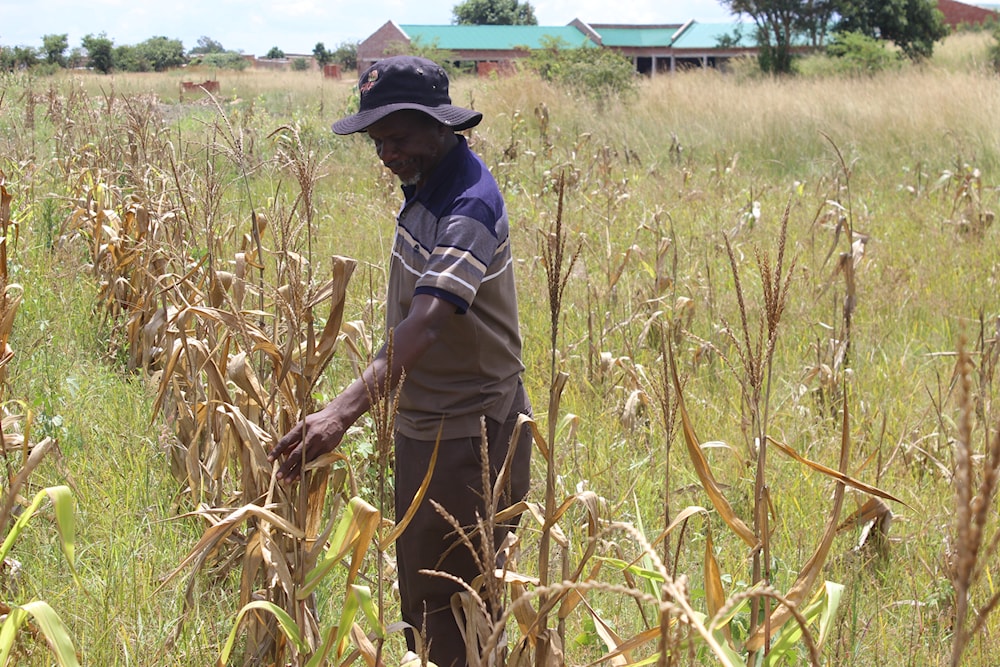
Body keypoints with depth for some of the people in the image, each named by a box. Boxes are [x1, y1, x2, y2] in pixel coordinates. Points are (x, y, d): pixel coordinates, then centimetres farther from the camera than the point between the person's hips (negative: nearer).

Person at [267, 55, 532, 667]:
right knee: (420, 598, 18)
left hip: (470, 437, -9)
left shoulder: (469, 208, -25)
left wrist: (344, 411, -48)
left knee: (454, 608, 0)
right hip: (425, 426, 9)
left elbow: (423, 325, -38)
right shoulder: (425, 185, 5)